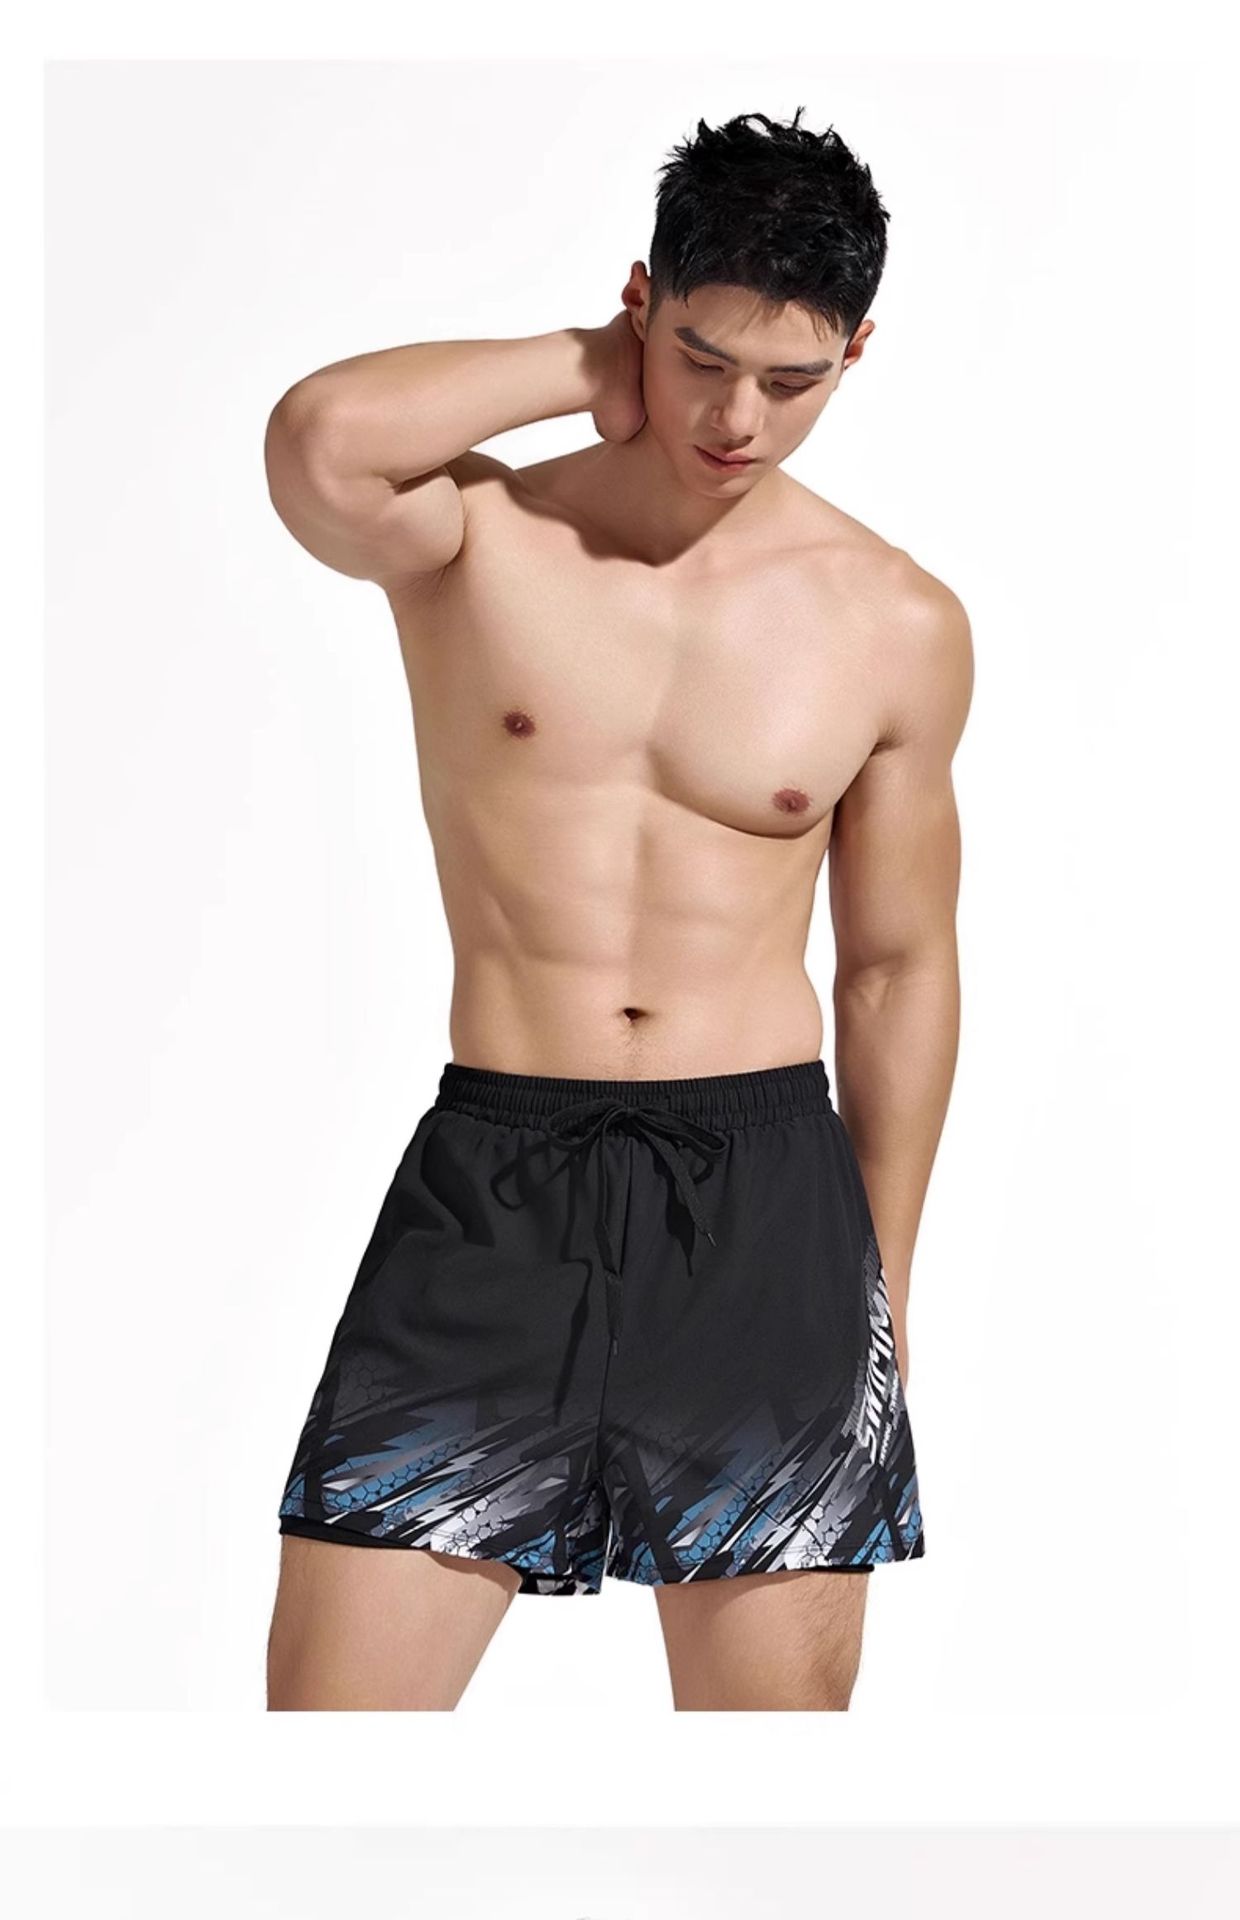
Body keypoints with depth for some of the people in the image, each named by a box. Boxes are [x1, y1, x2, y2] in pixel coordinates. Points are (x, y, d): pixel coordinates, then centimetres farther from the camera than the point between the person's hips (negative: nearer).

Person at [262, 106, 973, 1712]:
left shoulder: (899, 628, 5)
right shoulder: (475, 538, 0)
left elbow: (899, 966, 12)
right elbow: (319, 436, -24)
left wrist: (883, 1292, 14)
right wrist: (586, 365, -8)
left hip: (766, 1196, 1)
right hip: (494, 1180, -1)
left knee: (783, 1697, 8)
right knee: (335, 1690, -3)